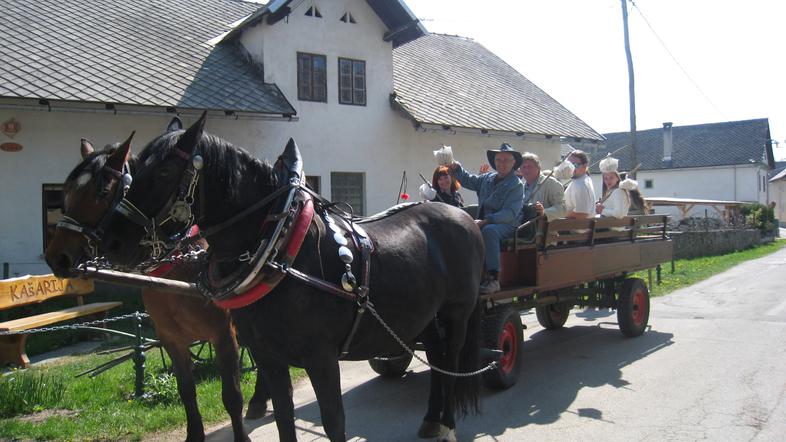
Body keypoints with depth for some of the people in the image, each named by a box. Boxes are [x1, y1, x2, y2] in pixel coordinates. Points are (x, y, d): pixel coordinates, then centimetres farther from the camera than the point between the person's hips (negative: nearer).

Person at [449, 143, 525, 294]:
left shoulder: (516, 185, -6)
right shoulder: (487, 178, 14)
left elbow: (510, 213, -17)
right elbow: (468, 180, 30)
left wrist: (486, 221, -27)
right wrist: (456, 168, 11)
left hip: (507, 225, -6)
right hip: (484, 222, 6)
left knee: (489, 230, -38)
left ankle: (493, 278, -37)